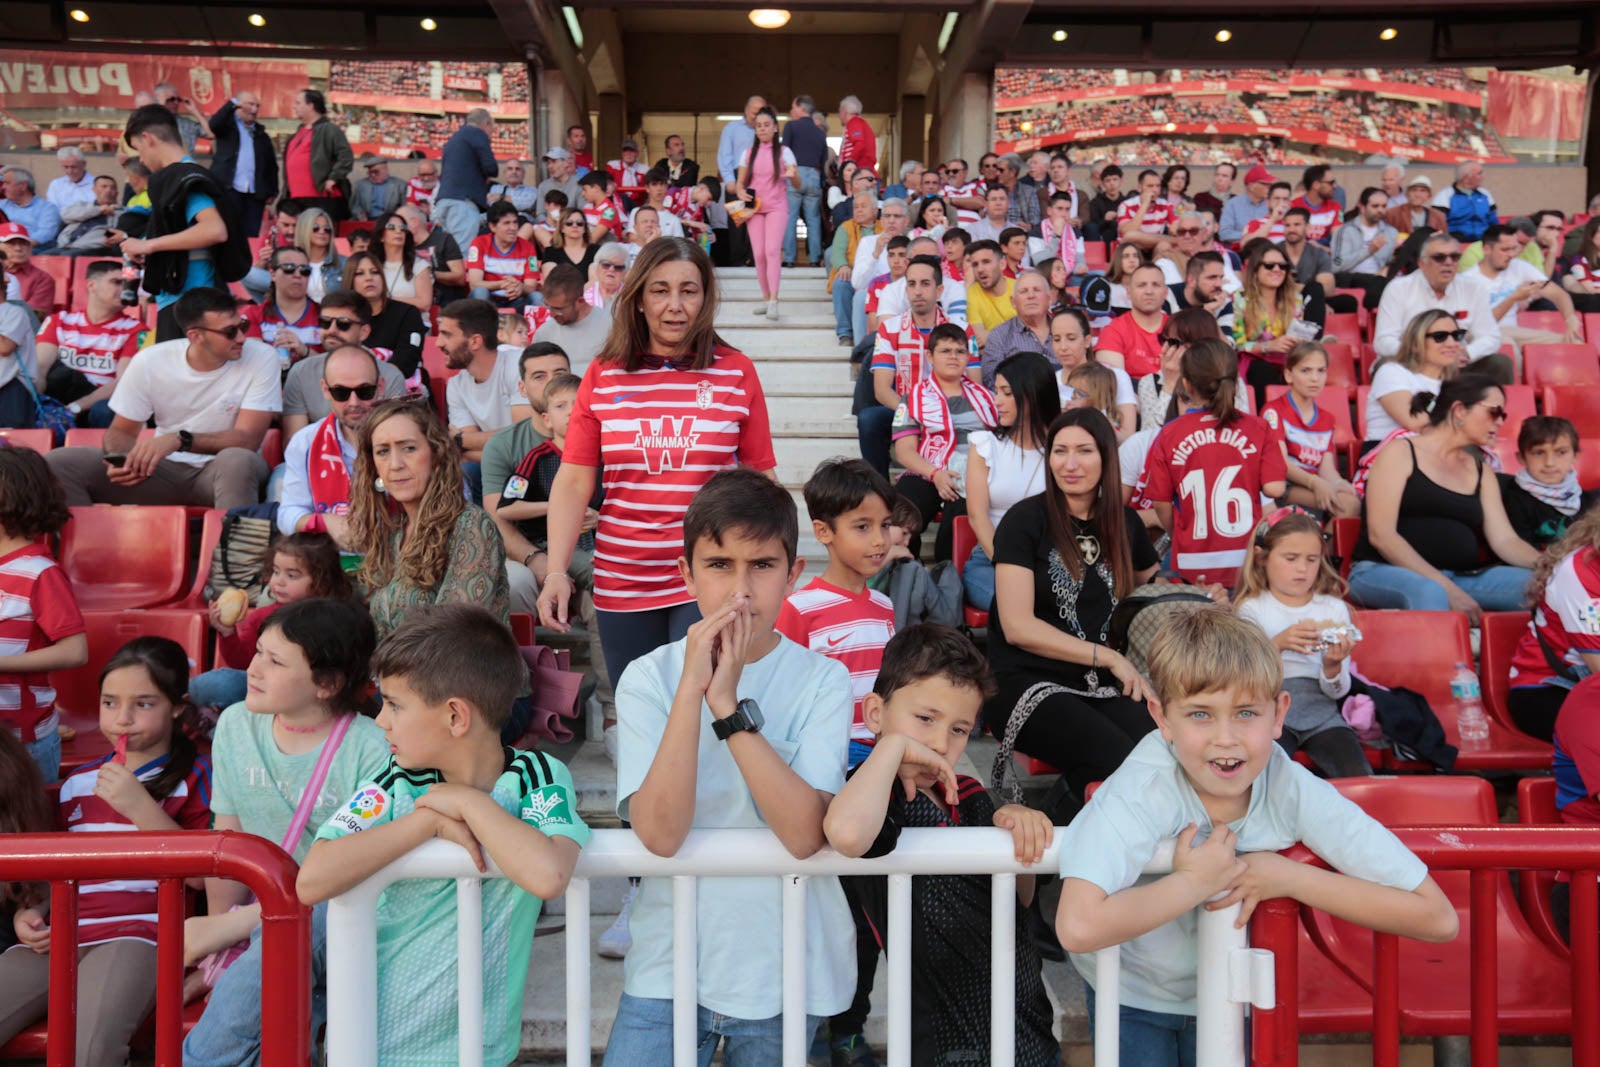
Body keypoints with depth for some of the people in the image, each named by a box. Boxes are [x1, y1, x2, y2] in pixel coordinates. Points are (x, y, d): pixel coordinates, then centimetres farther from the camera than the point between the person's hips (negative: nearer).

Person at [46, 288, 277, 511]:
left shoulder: (261, 358, -13)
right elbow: (122, 430, 5)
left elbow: (247, 439, -18)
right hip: (163, 469, 3)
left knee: (237, 461, -39)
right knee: (58, 463, -13)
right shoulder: (150, 362, -6)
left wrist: (179, 440, -32)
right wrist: (121, 462, -18)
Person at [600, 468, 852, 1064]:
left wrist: (728, 703, -24)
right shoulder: (649, 678, -6)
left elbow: (805, 834, -22)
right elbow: (660, 834, -20)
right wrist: (692, 686, -24)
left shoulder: (822, 681, -8)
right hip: (668, 965, 0)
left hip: (786, 969, 0)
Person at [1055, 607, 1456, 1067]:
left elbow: (1439, 918, -24)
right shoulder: (1145, 787, -34)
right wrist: (1196, 882, -38)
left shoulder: (1293, 790, -25)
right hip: (1132, 994, -2)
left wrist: (1287, 877, -30)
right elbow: (1079, 928, -51)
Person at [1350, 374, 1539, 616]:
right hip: (1383, 572, -6)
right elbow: (1380, 535, -11)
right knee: (1428, 592, -40)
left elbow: (1505, 540, 12)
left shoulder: (1480, 472, 21)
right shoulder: (1401, 453, 1)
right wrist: (1446, 588, -18)